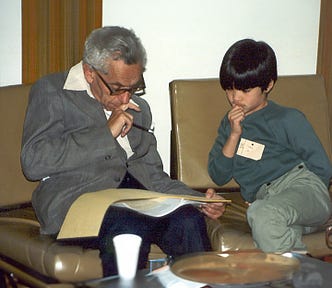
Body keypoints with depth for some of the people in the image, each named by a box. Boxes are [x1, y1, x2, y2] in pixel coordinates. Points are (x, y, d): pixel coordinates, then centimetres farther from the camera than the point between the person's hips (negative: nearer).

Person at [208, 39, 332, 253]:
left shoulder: (289, 119, 8)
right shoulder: (230, 123, 22)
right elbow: (218, 177, 15)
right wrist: (234, 135, 2)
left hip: (303, 188, -3)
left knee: (262, 214, -38)